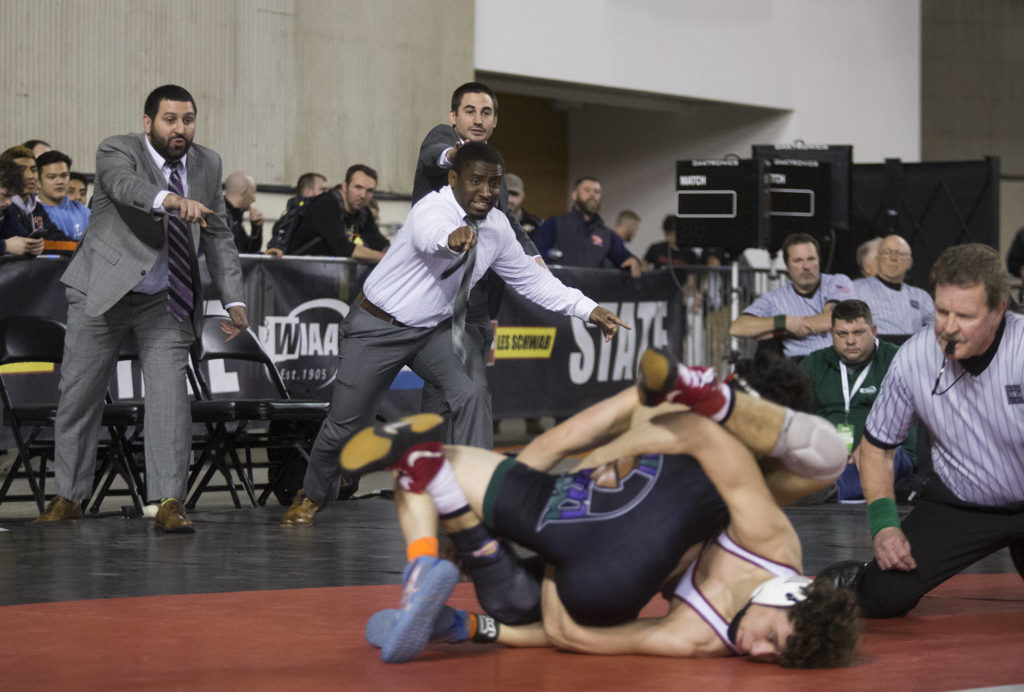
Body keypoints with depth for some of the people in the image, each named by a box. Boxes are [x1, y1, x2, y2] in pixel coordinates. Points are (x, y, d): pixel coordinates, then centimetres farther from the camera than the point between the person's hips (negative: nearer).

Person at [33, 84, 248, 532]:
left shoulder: (207, 164, 4)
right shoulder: (117, 151, -10)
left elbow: (218, 236, 10)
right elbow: (126, 185, -34)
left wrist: (233, 300, 1)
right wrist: (172, 200, -54)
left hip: (166, 301, 2)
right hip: (104, 293, -2)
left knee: (169, 392, -12)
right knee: (79, 394, 5)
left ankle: (168, 501, -12)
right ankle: (69, 496, 20)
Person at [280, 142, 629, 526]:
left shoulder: (496, 227, -6)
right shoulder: (432, 208, -28)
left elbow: (530, 278, 5)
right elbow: (431, 234, -53)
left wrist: (589, 310, -5)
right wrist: (452, 237, -78)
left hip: (435, 329, 5)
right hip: (378, 327, -5)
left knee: (472, 392, -21)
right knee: (346, 422, 6)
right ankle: (313, 496, 35)